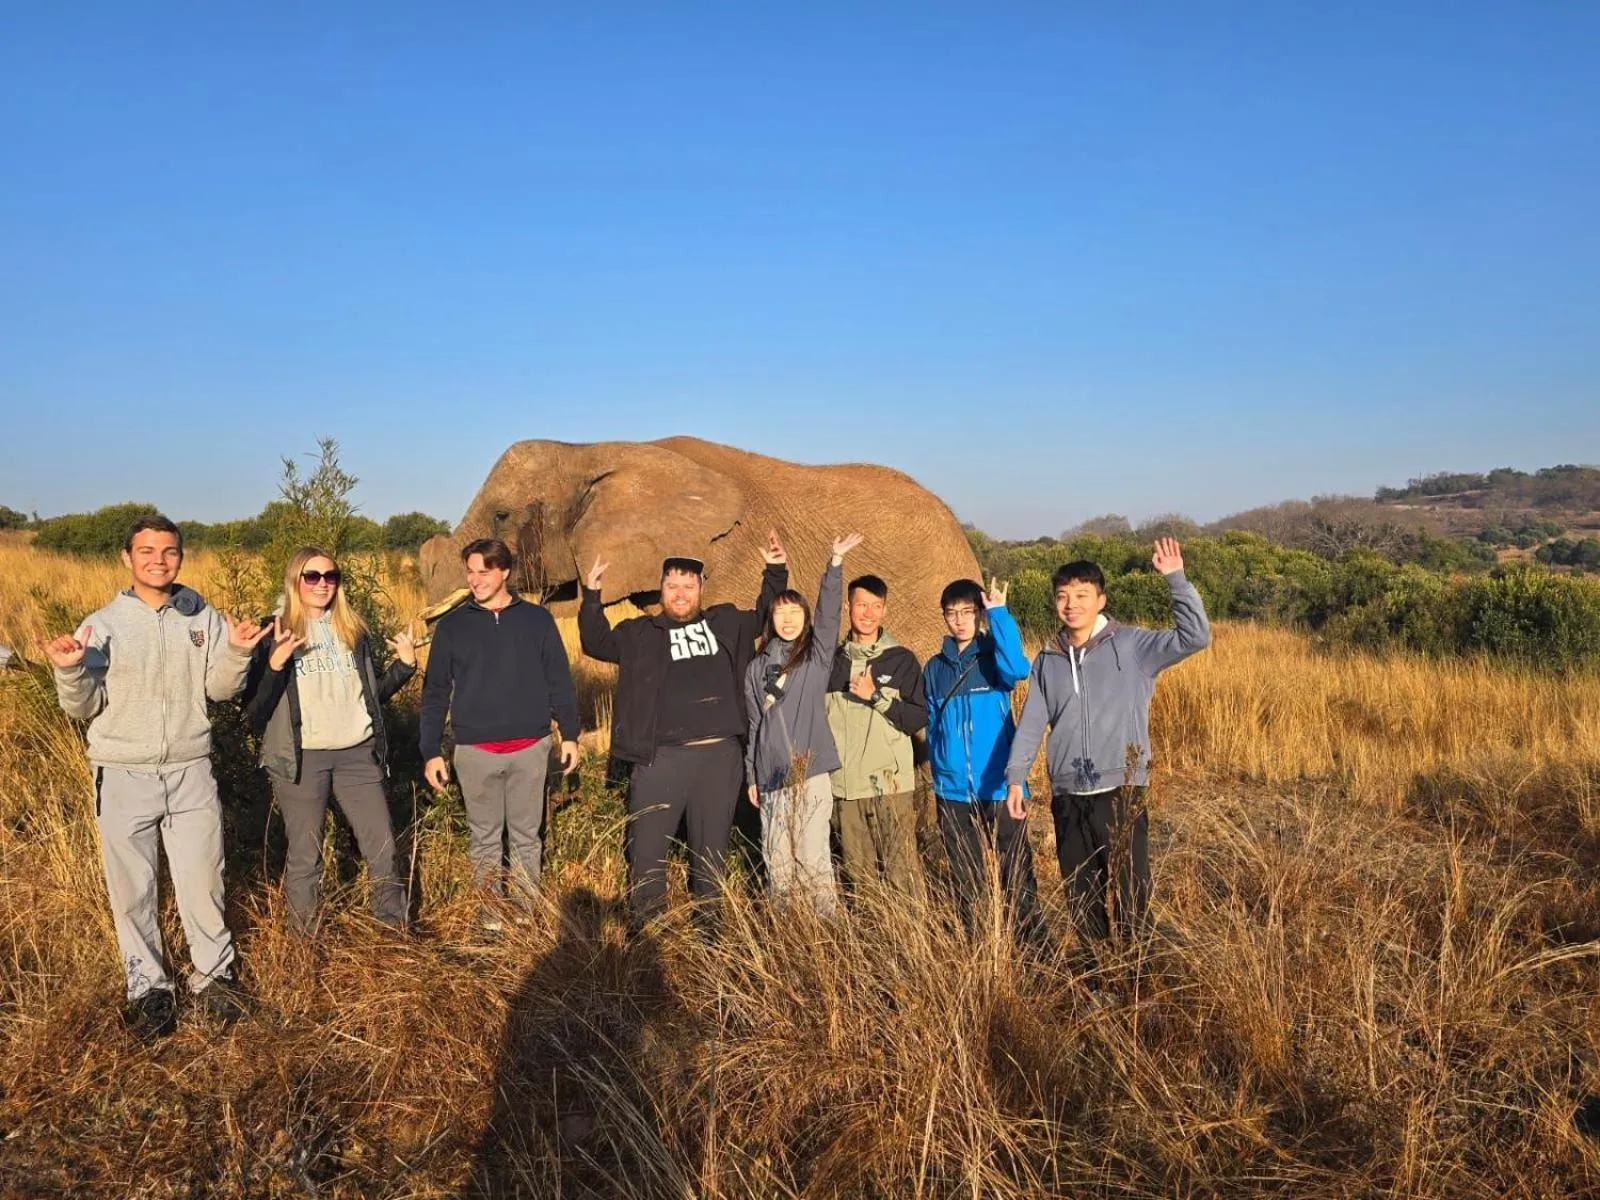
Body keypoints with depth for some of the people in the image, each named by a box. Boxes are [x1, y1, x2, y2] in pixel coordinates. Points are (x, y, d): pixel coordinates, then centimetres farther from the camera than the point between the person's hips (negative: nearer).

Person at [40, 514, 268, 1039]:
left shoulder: (203, 618, 2)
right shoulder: (101, 625, -2)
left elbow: (219, 690, 0)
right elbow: (83, 708, -2)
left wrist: (237, 653, -17)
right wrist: (69, 671, -21)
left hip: (191, 772, 1)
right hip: (124, 776, -1)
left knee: (202, 882, 7)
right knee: (132, 889, 9)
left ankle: (214, 974, 26)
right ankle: (147, 985, 25)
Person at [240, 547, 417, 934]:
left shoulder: (353, 629, 10)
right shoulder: (274, 631, -3)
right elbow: (254, 706, -9)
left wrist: (405, 665, 2)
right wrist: (275, 663, -24)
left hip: (357, 753, 4)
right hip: (301, 757, -3)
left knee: (382, 846, 8)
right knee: (305, 855, 7)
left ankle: (396, 926, 25)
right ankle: (304, 938, 23)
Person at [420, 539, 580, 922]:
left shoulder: (537, 619, 3)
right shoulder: (452, 625, 3)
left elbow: (560, 681, 6)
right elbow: (435, 693, 4)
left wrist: (570, 734, 2)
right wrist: (431, 751, 0)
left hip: (530, 749, 0)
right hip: (475, 751, 0)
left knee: (527, 836, 10)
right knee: (484, 838, 10)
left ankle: (526, 912, 22)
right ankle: (491, 916, 22)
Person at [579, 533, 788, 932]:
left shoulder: (726, 622, 13)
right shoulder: (640, 632, 10)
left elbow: (767, 616, 27)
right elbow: (596, 643, 10)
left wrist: (775, 572, 18)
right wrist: (592, 595, 1)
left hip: (720, 755, 1)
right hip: (661, 758, -1)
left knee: (711, 847, 13)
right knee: (646, 847, 0)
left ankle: (707, 924, 28)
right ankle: (646, 926, 17)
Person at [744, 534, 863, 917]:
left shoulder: (817, 655, 4)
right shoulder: (758, 666, 12)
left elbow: (829, 613, -11)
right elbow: (753, 723, 16)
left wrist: (835, 562, -23)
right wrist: (751, 775, 15)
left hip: (810, 771, -3)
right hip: (770, 773, 3)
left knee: (812, 855, -7)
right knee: (776, 857, 9)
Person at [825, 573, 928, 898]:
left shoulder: (901, 660, 1)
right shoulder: (832, 660, 10)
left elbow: (918, 718, -4)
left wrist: (876, 696, -15)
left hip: (891, 786, -3)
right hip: (844, 788, 3)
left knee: (901, 873, -7)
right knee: (860, 875, 10)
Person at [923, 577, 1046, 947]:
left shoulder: (993, 656, -3)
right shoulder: (935, 668, 7)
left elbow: (1017, 670, -27)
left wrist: (999, 614, -25)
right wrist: (937, 771, 9)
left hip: (999, 786, -3)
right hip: (953, 790, 4)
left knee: (1017, 870, 1)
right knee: (964, 875, 14)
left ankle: (1033, 943, 12)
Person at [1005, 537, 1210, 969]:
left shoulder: (1131, 645, -3)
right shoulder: (1048, 660, 9)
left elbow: (1195, 637, -14)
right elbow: (1031, 722, 10)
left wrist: (1176, 578, -18)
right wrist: (1015, 777, 4)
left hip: (1121, 791, -4)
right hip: (1068, 795, 4)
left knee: (1131, 888, 0)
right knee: (1081, 893, 14)